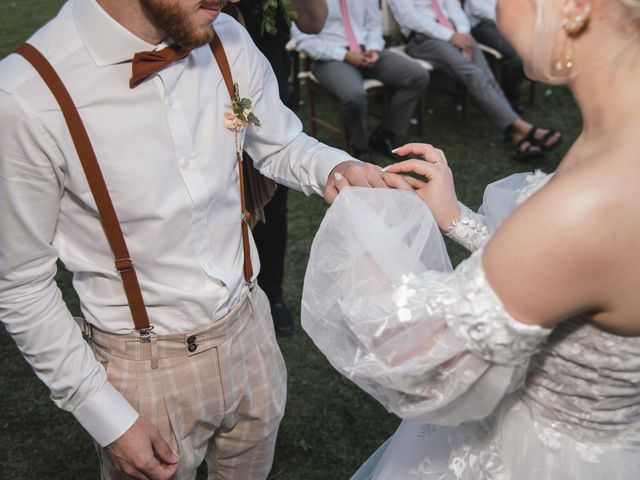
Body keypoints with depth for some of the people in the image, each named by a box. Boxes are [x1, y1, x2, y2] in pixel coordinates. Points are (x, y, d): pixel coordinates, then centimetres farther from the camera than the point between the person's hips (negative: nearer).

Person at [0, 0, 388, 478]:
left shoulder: (227, 40, -10)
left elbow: (281, 145, 8)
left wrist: (333, 166, -15)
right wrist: (106, 416, -9)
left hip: (250, 327, 5)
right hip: (147, 365, -4)